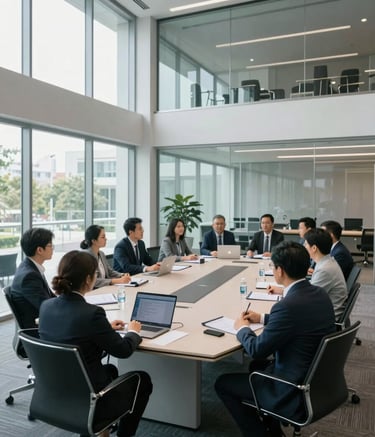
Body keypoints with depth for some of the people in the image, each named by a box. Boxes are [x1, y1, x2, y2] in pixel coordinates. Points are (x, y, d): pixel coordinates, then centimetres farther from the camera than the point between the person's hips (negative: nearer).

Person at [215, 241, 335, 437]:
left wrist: (242, 328, 0)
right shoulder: (320, 293, -3)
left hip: (296, 391, -8)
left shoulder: (288, 305, -30)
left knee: (223, 383, 7)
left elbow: (257, 350, -19)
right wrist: (262, 318, 19)